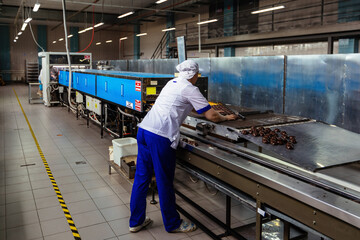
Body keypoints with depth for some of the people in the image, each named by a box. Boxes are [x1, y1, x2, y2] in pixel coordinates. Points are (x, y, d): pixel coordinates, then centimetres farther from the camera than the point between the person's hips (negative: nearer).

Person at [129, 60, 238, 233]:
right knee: (164, 182, 4)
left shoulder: (172, 83, 22)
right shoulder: (189, 89, -3)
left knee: (141, 177, 14)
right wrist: (225, 118, 18)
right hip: (160, 136, -8)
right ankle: (172, 224, 21)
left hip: (144, 129, 8)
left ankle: (136, 222, 27)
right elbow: (211, 116, -2)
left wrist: (211, 109, 41)